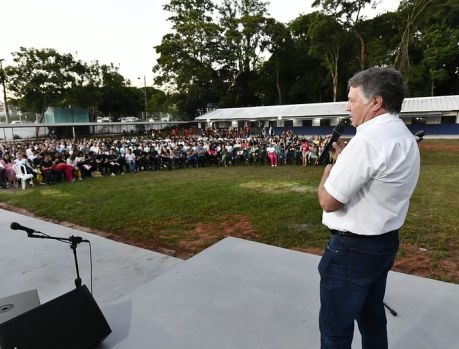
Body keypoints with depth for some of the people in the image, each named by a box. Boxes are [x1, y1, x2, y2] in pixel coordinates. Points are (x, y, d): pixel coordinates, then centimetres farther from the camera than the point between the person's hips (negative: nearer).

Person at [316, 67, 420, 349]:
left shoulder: (367, 139, -24)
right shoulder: (406, 138, 8)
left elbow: (328, 201, -23)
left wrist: (329, 169, -5)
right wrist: (344, 157, 7)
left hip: (354, 248, -9)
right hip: (386, 241, 10)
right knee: (372, 316, 25)